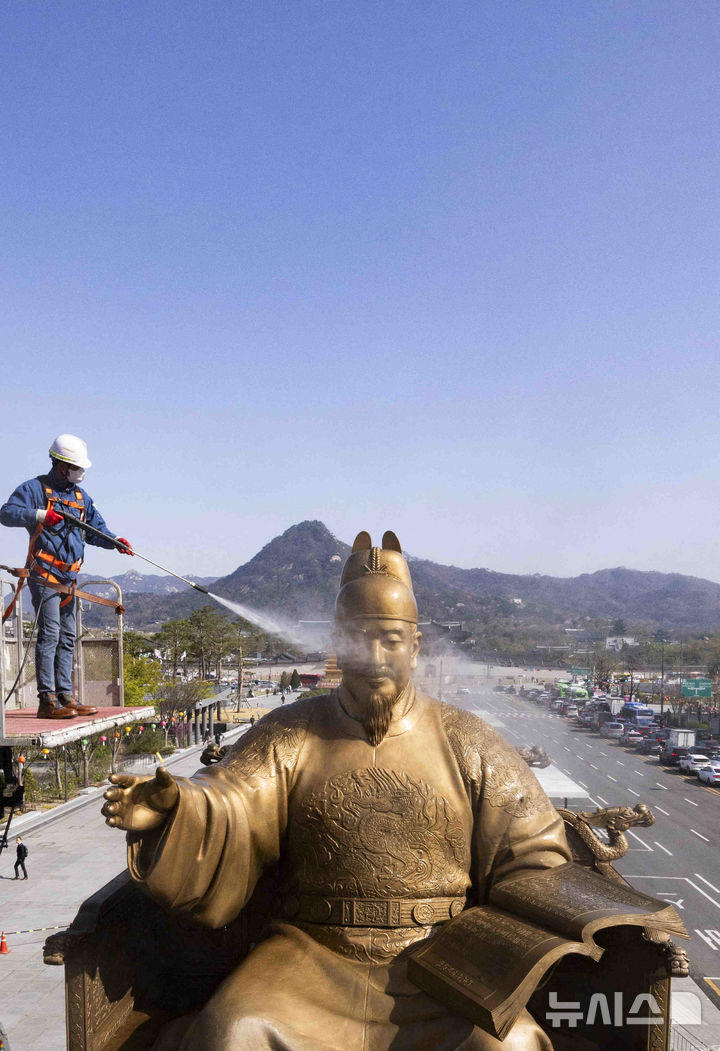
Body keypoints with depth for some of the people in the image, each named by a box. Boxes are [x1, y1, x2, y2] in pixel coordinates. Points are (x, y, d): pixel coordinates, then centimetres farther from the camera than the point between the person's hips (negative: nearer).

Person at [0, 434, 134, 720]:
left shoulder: (80, 496, 19)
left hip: (69, 578, 8)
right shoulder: (35, 488, -2)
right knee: (49, 634, -12)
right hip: (44, 575, -8)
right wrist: (39, 515, -27)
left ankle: (65, 696, 14)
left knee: (67, 637, 9)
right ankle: (47, 700, -11)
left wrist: (114, 541, 3)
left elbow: (95, 529, 22)